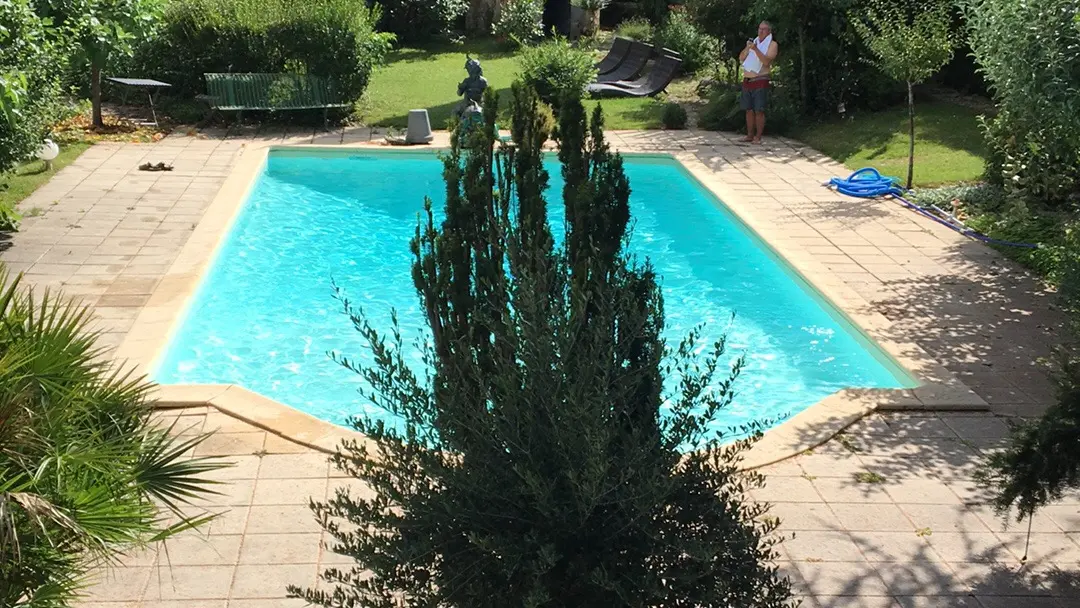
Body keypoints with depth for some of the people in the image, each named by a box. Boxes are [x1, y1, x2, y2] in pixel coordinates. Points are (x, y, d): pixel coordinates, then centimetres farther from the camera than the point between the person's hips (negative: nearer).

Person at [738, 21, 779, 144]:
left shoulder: (772, 44, 0)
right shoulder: (754, 42, 19)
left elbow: (766, 61, -15)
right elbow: (741, 58, 11)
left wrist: (756, 49, -23)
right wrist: (747, 48, -6)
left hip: (760, 81, -6)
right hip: (747, 80, 6)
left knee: (759, 110, -8)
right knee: (749, 110, 7)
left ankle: (758, 137, -6)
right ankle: (750, 135, 13)